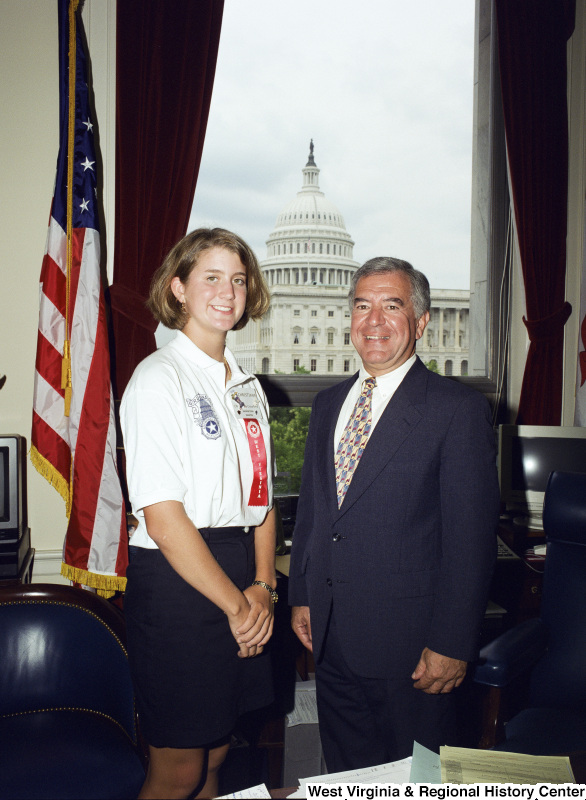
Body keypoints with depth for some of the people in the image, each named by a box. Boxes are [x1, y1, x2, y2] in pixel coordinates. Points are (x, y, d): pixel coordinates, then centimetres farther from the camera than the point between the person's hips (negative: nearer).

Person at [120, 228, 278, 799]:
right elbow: (164, 518, -17)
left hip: (240, 588, 7)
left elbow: (261, 498, 12)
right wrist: (235, 605, -12)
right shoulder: (159, 379, -11)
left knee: (214, 754, 17)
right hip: (177, 583, -7)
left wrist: (261, 587, -2)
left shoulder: (247, 387, 13)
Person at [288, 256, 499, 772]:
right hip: (329, 635, 6)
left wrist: (451, 645, -14)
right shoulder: (328, 405, 10)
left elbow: (472, 538, -13)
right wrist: (301, 595, 12)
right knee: (346, 774, 19)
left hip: (407, 641, -5)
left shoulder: (458, 410, -10)